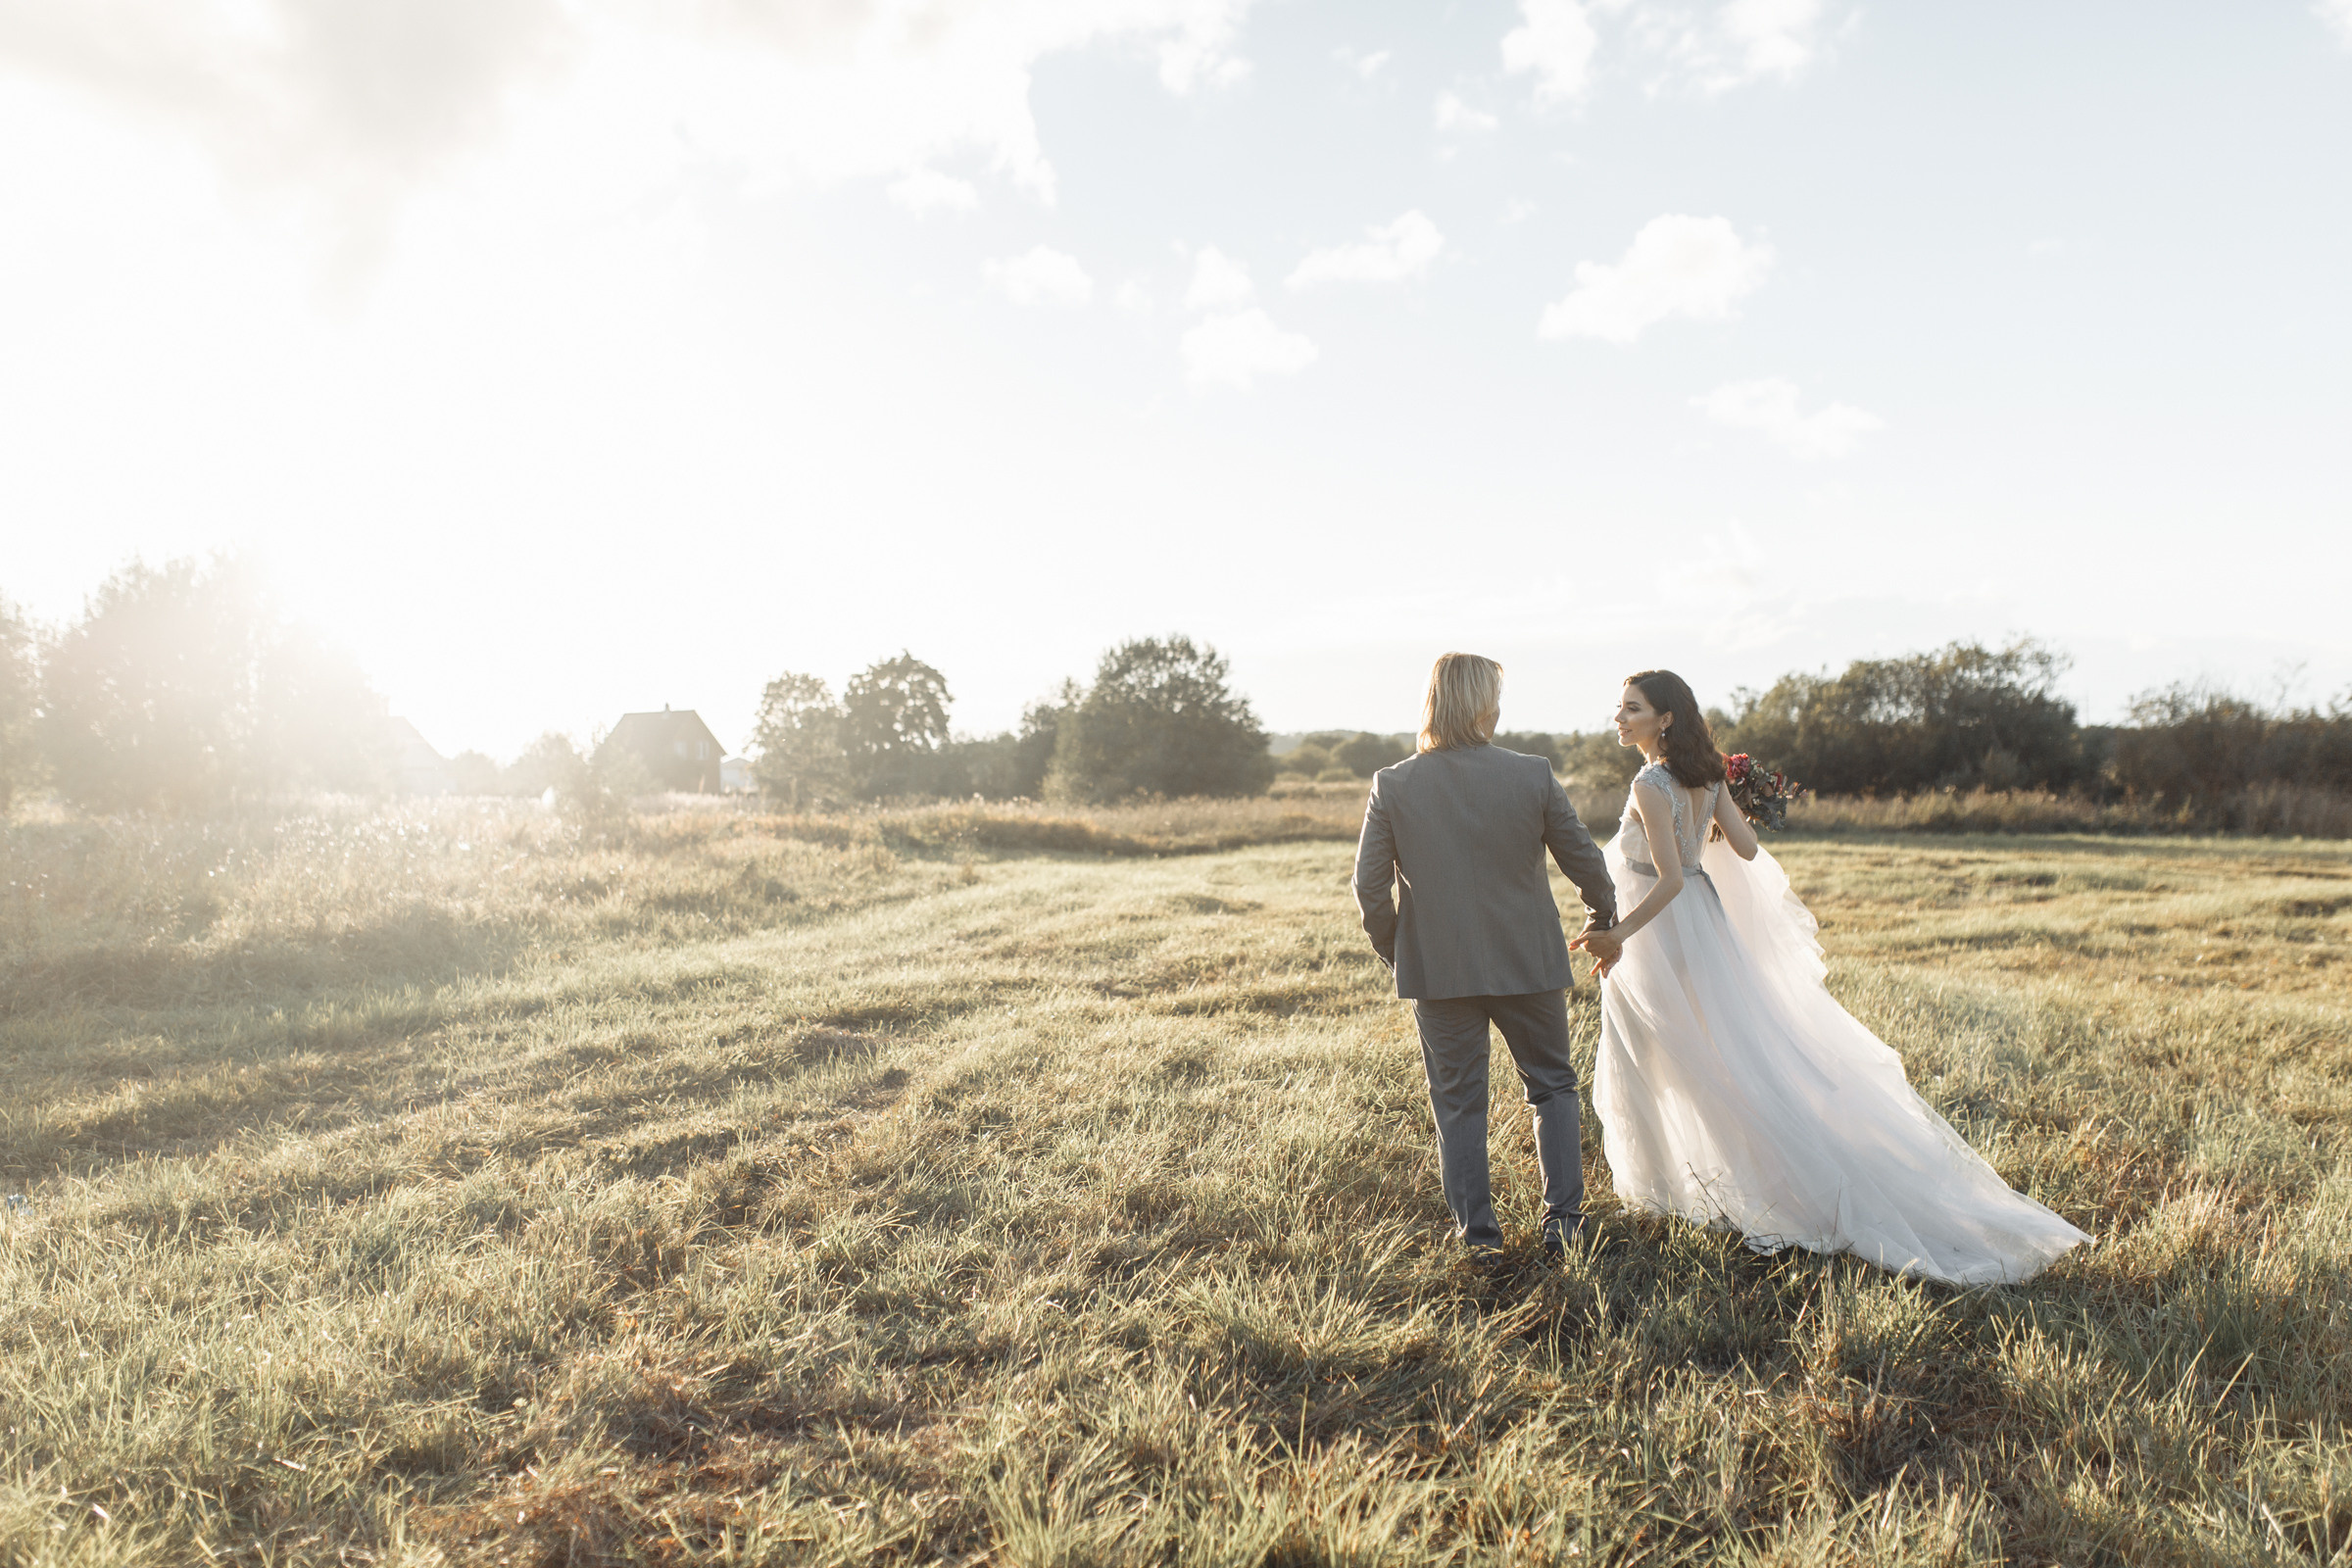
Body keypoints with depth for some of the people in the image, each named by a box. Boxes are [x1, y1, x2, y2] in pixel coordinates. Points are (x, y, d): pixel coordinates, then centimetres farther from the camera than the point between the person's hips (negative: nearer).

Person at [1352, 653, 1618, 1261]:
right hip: (1528, 961, 0)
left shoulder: (1392, 786, -9)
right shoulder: (1533, 776, -9)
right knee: (1552, 1086, 19)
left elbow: (1369, 886, -7)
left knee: (1458, 1103, 12)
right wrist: (1602, 920, 19)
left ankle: (1478, 1235, 18)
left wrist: (1394, 952, 10)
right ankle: (1563, 1219, 19)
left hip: (1436, 967, 0)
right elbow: (1586, 862, 0)